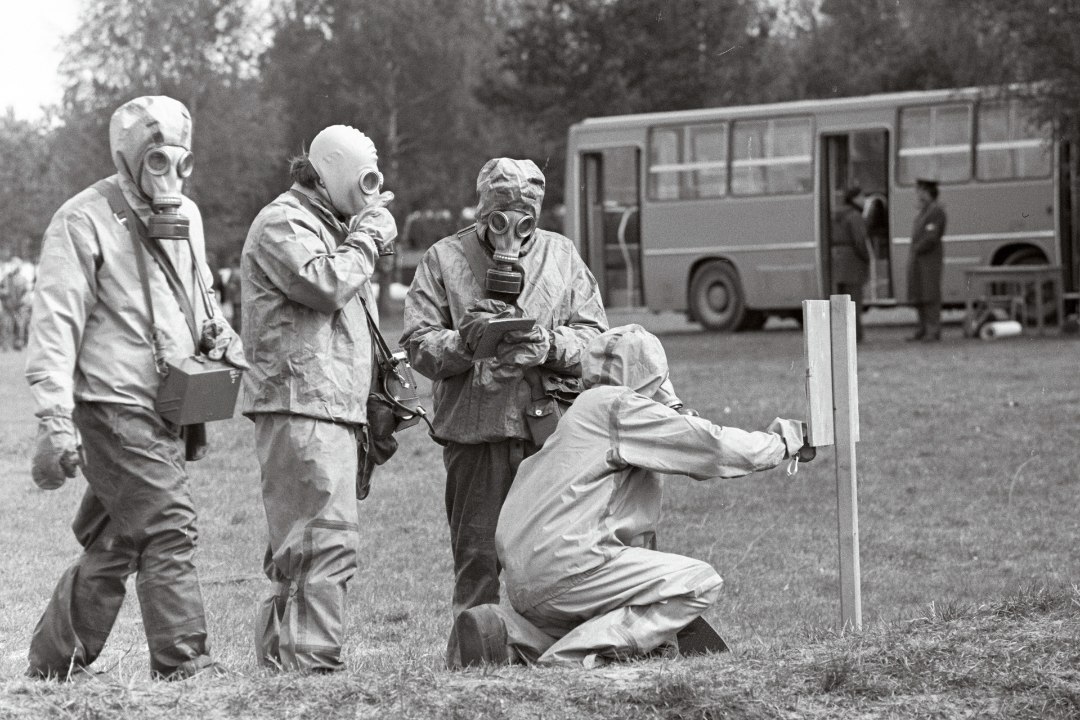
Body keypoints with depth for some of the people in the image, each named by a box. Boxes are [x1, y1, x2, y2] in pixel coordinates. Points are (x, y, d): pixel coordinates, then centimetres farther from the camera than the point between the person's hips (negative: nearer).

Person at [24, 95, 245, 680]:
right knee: (168, 529, -13)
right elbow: (55, 325, -13)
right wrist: (55, 421, -21)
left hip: (168, 411, 8)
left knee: (114, 544, 12)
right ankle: (185, 667, -10)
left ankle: (52, 665, 23)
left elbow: (198, 297, 31)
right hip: (116, 406, -8)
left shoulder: (185, 216, 15)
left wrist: (216, 333, 7)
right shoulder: (83, 221, -9)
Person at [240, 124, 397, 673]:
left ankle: (277, 655, 15)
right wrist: (367, 236, -7)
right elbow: (325, 285, -20)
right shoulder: (282, 224, -5)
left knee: (298, 542, 11)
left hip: (335, 408, 10)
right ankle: (311, 661, -19)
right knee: (329, 536, -17)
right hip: (300, 406, -10)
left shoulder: (329, 227, 27)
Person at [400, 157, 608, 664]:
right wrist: (466, 341, -17)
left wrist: (550, 345, -12)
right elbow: (418, 344, 1)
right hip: (476, 431, -2)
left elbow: (594, 335, 8)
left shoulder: (560, 255, 14)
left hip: (553, 427, 2)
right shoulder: (445, 259, 9)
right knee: (478, 555, -2)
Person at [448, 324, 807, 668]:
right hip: (565, 564, -10)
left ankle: (510, 632, 8)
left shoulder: (586, 411, 25)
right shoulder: (619, 406, -5)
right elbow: (712, 446, -6)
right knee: (701, 583, -9)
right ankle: (572, 657, -18)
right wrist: (779, 444, 7)